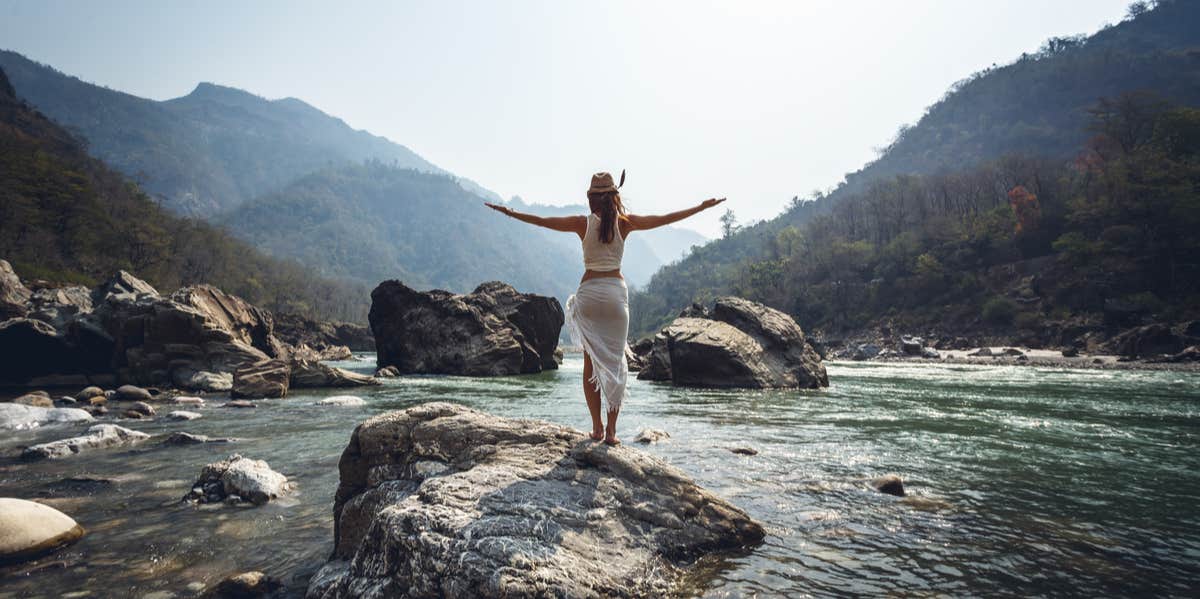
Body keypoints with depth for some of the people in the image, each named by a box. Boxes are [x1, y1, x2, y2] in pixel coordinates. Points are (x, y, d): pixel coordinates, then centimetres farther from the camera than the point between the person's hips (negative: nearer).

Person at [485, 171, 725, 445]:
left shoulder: (583, 223, 1)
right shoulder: (624, 222, 1)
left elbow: (541, 220, 4)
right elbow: (664, 219, 5)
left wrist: (509, 211, 17)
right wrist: (702, 206, 15)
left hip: (588, 292, 0)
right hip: (616, 291, 0)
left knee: (591, 362, 10)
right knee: (615, 362, 6)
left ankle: (597, 427, 11)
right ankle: (611, 429, 7)